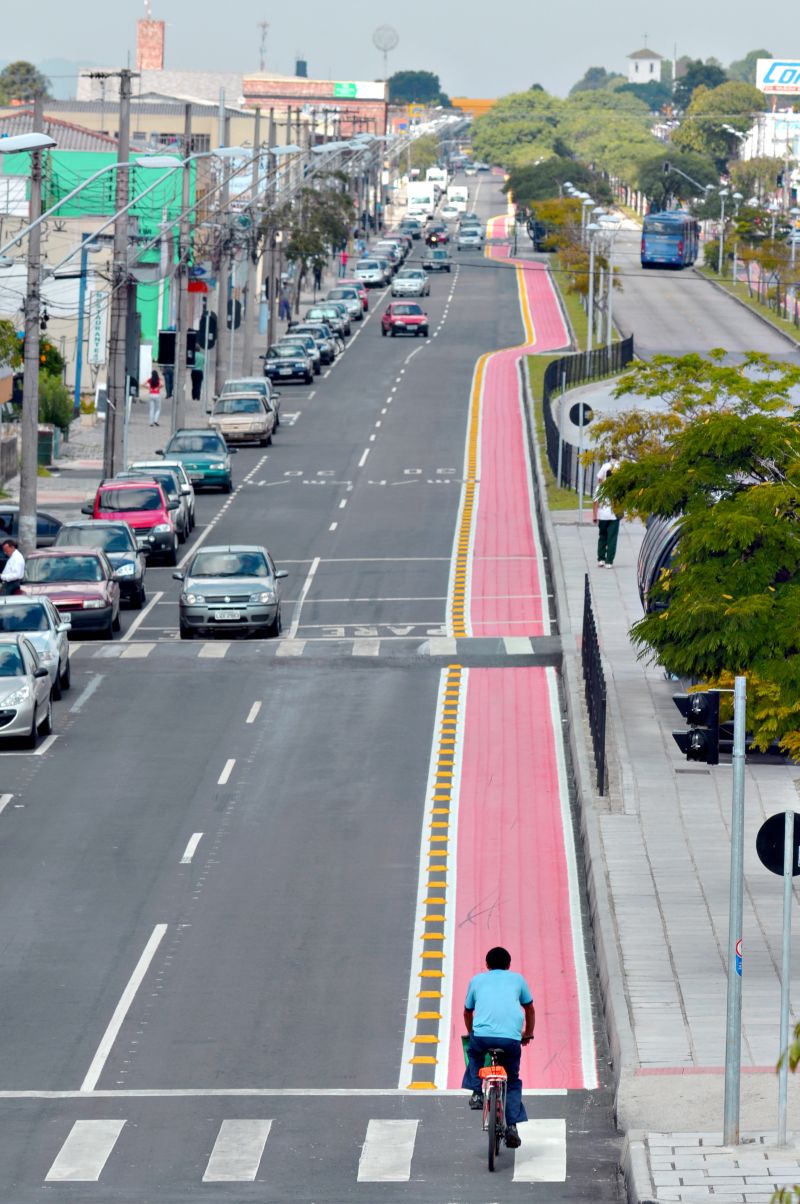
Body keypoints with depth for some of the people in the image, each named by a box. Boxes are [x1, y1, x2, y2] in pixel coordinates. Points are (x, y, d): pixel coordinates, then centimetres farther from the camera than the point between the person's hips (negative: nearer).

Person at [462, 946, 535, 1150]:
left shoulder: (477, 980, 23)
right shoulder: (517, 979, 23)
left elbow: (467, 1012, 34)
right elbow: (529, 1009, 34)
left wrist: (471, 1032, 53)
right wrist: (528, 1033, 50)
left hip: (481, 1034, 0)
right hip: (511, 1037, 0)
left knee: (474, 1052, 35)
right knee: (512, 1081, 18)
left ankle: (477, 1093, 21)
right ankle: (512, 1126, 3)